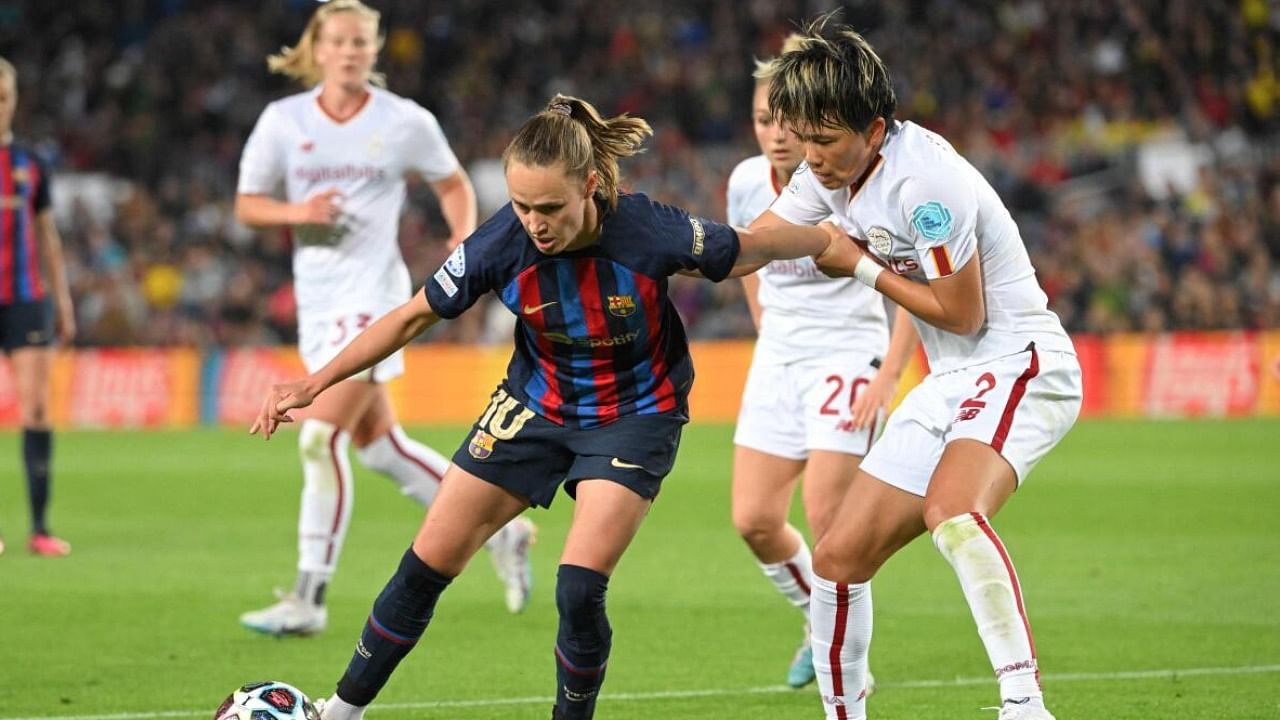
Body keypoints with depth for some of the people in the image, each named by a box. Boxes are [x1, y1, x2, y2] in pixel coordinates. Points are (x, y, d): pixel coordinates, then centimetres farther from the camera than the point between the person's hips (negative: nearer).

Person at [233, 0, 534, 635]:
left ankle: (309, 599, -10)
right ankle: (499, 529, 29)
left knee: (321, 437, -15)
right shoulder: (284, 121, 2)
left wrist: (465, 242, -5)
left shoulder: (405, 122, -3)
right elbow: (246, 205, 6)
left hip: (373, 296, -5)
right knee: (379, 445, 11)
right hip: (317, 298, 5)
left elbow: (453, 184, 12)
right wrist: (297, 211, -13)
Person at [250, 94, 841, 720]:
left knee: (579, 590, -19)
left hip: (634, 416, -3)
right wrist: (316, 383, -11)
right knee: (428, 563, 3)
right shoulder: (501, 244, -23)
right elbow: (415, 316, -9)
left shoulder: (648, 233, -30)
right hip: (536, 405, 3)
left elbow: (750, 248, -12)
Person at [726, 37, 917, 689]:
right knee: (753, 520, 0)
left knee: (827, 520, -14)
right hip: (777, 362, 6)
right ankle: (819, 626, 25)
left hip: (847, 358, -5)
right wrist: (768, 327, 15)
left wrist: (887, 378, -16)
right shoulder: (746, 183, -4)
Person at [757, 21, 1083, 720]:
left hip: (1018, 363, -9)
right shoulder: (832, 172, 4)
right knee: (837, 559, 5)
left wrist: (861, 266, -8)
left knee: (949, 512, -37)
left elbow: (961, 314, -16)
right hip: (949, 386, 9)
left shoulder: (924, 180, -22)